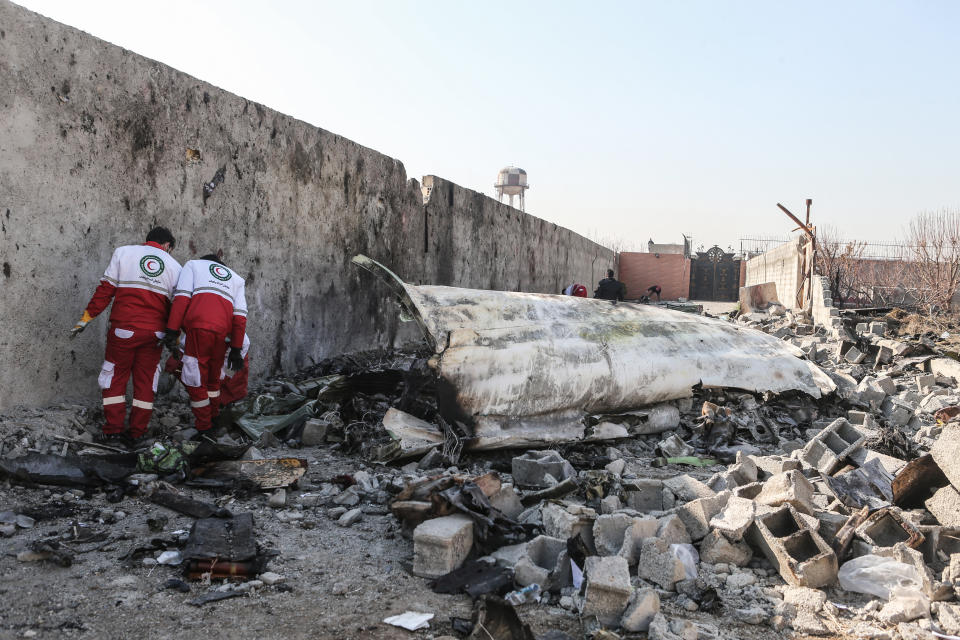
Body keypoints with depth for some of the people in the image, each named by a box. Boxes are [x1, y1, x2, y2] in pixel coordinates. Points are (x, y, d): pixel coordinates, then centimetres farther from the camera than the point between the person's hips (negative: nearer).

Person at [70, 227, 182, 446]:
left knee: (115, 378, 10)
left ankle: (113, 431, 10)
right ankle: (137, 433, 13)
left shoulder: (123, 252, 7)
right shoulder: (175, 266, 11)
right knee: (145, 381, 10)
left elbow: (105, 290, 1)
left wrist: (86, 318, 7)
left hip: (124, 328, -1)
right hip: (155, 332, 2)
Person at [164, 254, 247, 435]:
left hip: (199, 327, -4)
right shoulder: (236, 278, 30)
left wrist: (172, 331, -2)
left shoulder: (193, 264, 22)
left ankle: (203, 427, 10)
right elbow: (240, 316, 17)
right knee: (213, 379, 21)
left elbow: (182, 298, 3)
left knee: (195, 381, 6)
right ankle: (215, 420, 29)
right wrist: (236, 349, 16)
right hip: (222, 332, 4)